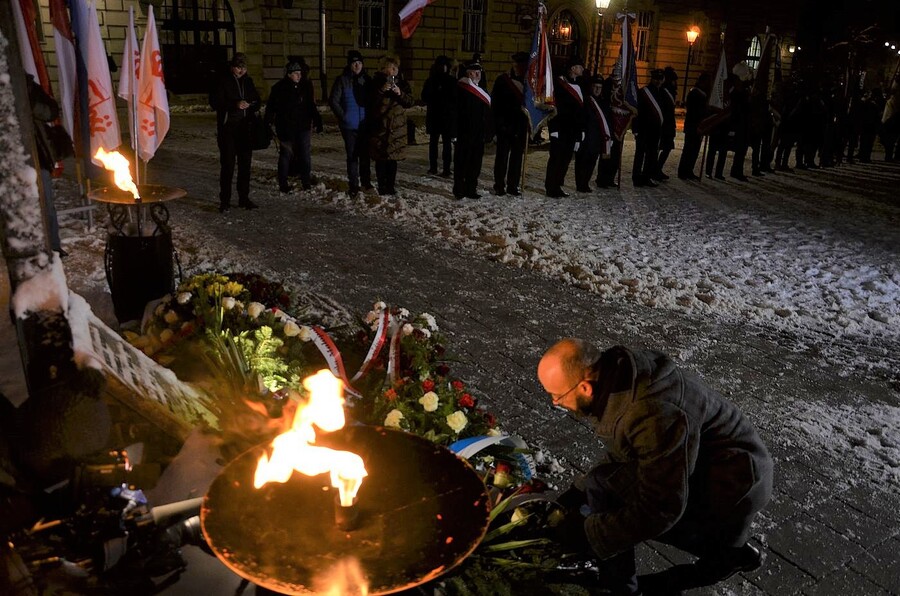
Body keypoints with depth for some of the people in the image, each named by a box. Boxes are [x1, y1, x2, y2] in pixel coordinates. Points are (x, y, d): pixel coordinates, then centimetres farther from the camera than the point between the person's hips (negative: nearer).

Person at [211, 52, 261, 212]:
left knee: (245, 164, 8)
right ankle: (224, 200, 2)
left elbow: (256, 99, 22)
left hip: (245, 128, 5)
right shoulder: (223, 81, -4)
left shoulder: (248, 81, 11)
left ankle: (244, 198, 18)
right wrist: (235, 104, -22)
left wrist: (253, 105, -1)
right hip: (227, 128, -5)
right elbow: (214, 101, -11)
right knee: (227, 164, -4)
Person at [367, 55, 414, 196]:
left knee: (393, 158, 4)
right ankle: (382, 187, 7)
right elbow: (370, 102, -7)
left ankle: (391, 186, 14)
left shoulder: (402, 84, 10)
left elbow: (410, 102, 3)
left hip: (396, 127, 2)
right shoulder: (375, 82, 1)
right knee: (380, 158, -1)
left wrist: (400, 93, -15)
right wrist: (381, 91, -20)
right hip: (379, 126, -2)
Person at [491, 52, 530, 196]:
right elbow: (495, 103, -4)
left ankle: (513, 186, 16)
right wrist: (500, 122, -10)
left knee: (518, 156, 8)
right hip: (505, 125, -4)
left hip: (521, 125, 4)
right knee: (502, 155, 3)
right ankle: (499, 186, 11)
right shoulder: (502, 80, -4)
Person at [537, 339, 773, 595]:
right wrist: (577, 493, -1)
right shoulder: (619, 373, -6)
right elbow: (616, 456, 8)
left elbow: (659, 509, -27)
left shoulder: (655, 415, -34)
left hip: (732, 489, -9)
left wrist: (586, 531, -19)